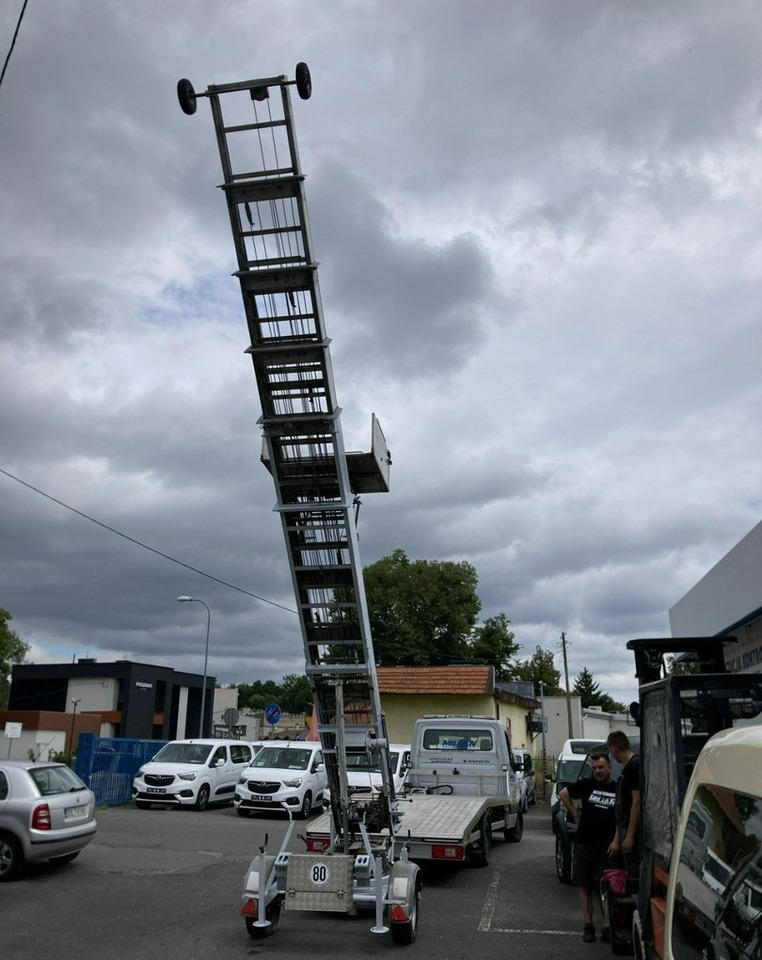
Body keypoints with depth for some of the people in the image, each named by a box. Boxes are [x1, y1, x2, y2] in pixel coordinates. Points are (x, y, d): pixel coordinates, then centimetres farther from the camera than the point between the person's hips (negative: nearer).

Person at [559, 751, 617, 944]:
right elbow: (563, 794, 9)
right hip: (584, 844, 1)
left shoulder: (618, 790, 1)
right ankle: (588, 926, 16)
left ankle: (607, 927, 7)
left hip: (608, 846, -1)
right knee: (585, 886, 7)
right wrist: (575, 813, 2)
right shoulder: (587, 784, 2)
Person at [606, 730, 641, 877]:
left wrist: (629, 836, -20)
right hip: (626, 832, 9)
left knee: (635, 875, -5)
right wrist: (616, 839, 21)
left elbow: (637, 802, -19)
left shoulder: (635, 766, -13)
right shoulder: (627, 768, 17)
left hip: (633, 833, -9)